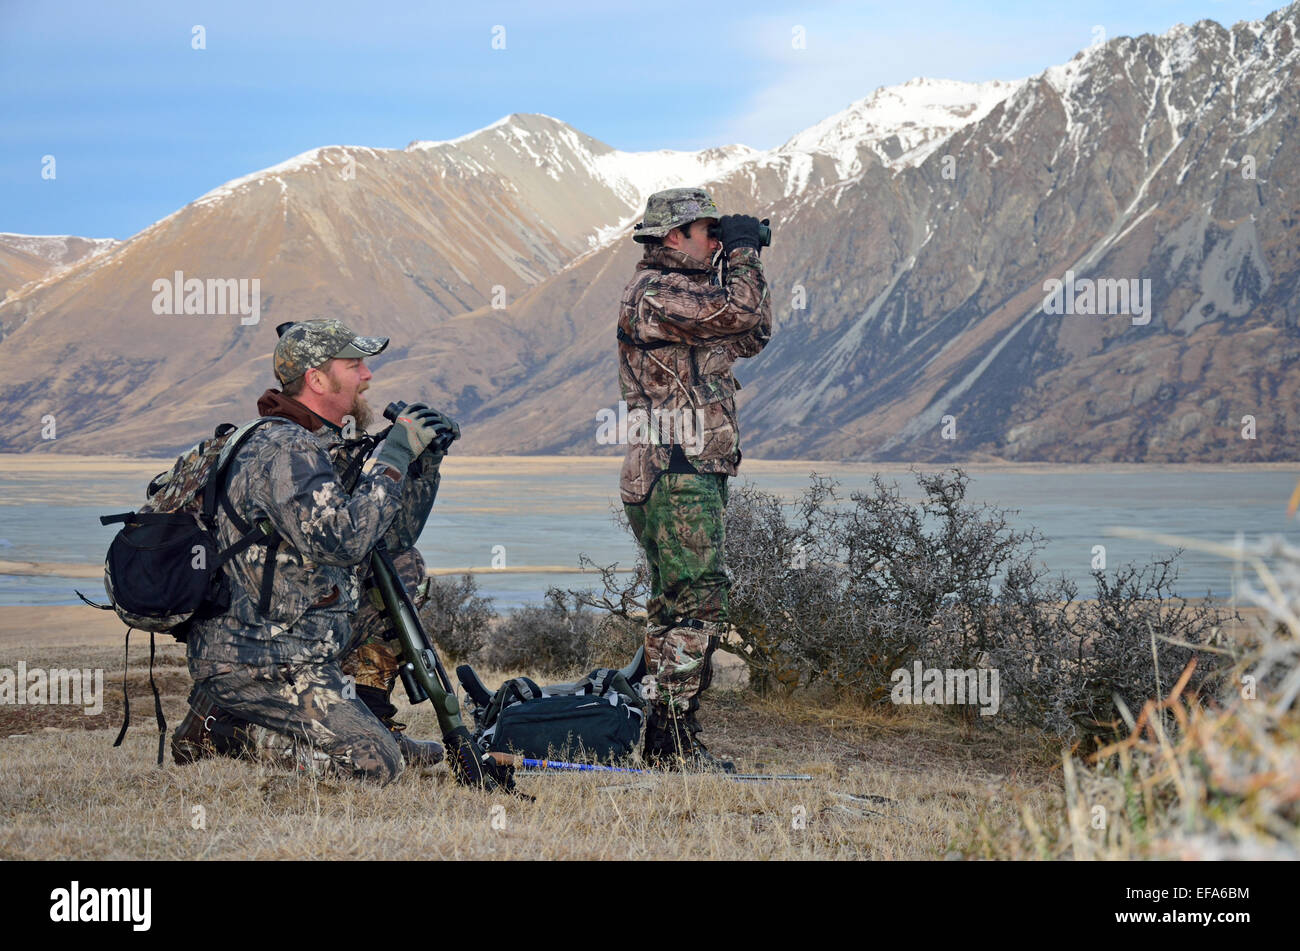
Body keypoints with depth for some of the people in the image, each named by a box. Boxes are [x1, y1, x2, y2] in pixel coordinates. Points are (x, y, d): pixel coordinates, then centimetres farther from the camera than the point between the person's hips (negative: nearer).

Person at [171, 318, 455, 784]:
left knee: (405, 567, 15)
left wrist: (425, 460, 7)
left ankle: (366, 716, 12)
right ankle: (222, 724, -3)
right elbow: (344, 541, -30)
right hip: (253, 663, -10)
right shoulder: (284, 449, -17)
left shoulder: (326, 446, 14)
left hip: (301, 641, 10)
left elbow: (393, 536, 21)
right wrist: (394, 456, -21)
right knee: (376, 765, -16)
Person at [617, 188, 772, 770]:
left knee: (678, 609, 13)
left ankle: (666, 737, 18)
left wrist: (746, 264, 14)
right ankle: (671, 740, -10)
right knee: (696, 607, -12)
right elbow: (740, 313, -20)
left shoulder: (685, 291, 19)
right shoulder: (655, 294, -13)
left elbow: (752, 337, 22)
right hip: (675, 475, -11)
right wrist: (741, 250, -4)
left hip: (695, 476, 11)